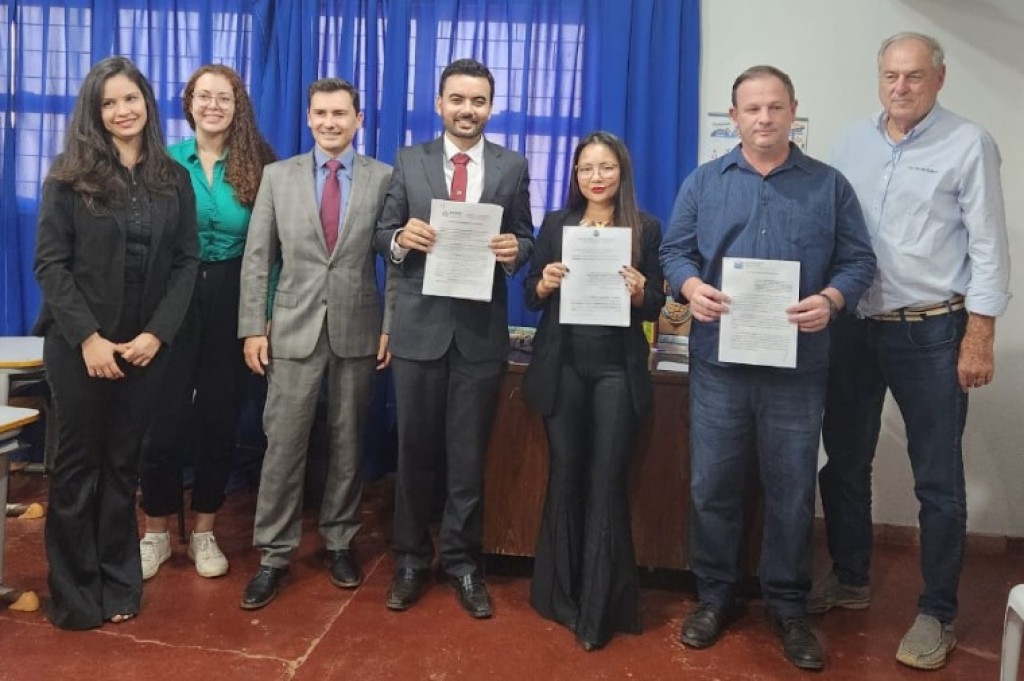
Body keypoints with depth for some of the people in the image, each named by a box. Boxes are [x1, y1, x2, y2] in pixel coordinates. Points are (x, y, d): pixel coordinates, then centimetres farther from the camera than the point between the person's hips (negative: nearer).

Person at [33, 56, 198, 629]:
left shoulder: (173, 178, 6)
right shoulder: (71, 173, -1)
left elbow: (186, 262, 2)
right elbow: (50, 262, -6)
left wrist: (157, 333, -9)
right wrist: (88, 337, -14)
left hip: (146, 345, 2)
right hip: (80, 344, -2)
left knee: (124, 461, 10)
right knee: (80, 459, 6)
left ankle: (118, 582, 22)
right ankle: (74, 590, 20)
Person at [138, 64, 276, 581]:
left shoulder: (256, 167, 1)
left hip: (232, 303, 1)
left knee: (219, 418, 9)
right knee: (165, 418, 2)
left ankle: (204, 532, 24)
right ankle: (157, 532, 20)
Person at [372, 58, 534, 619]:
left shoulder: (512, 167, 5)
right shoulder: (409, 162, 5)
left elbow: (525, 241, 6)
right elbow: (382, 233, 5)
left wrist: (514, 250, -17)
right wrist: (400, 238, -17)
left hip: (481, 330, 0)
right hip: (418, 326, 1)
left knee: (468, 454, 9)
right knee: (415, 449, 10)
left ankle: (462, 562, 24)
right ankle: (411, 559, 27)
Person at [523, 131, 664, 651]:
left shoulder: (646, 228, 2)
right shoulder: (556, 224, 7)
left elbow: (655, 307, 2)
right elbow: (531, 297, 7)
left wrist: (639, 293, -19)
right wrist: (543, 284, -14)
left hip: (617, 369, -1)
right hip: (562, 366, 2)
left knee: (606, 481, 2)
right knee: (565, 474, 10)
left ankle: (599, 608, 12)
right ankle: (561, 592, 25)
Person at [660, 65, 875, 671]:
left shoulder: (829, 185, 6)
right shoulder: (704, 182, 8)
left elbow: (859, 261, 3)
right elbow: (675, 250, 6)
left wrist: (831, 300, -17)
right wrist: (691, 285, -16)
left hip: (797, 365, 0)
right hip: (719, 361, 1)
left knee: (791, 491, 8)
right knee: (713, 485, 8)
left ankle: (789, 606, 25)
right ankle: (716, 595, 26)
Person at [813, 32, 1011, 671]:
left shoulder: (969, 144, -4)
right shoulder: (852, 142, 8)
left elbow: (988, 245, -7)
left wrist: (978, 338, -12)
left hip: (932, 333, -4)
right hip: (854, 328, 5)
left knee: (938, 480, 4)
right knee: (844, 463, 13)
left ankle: (938, 612, 19)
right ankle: (850, 579, 32)